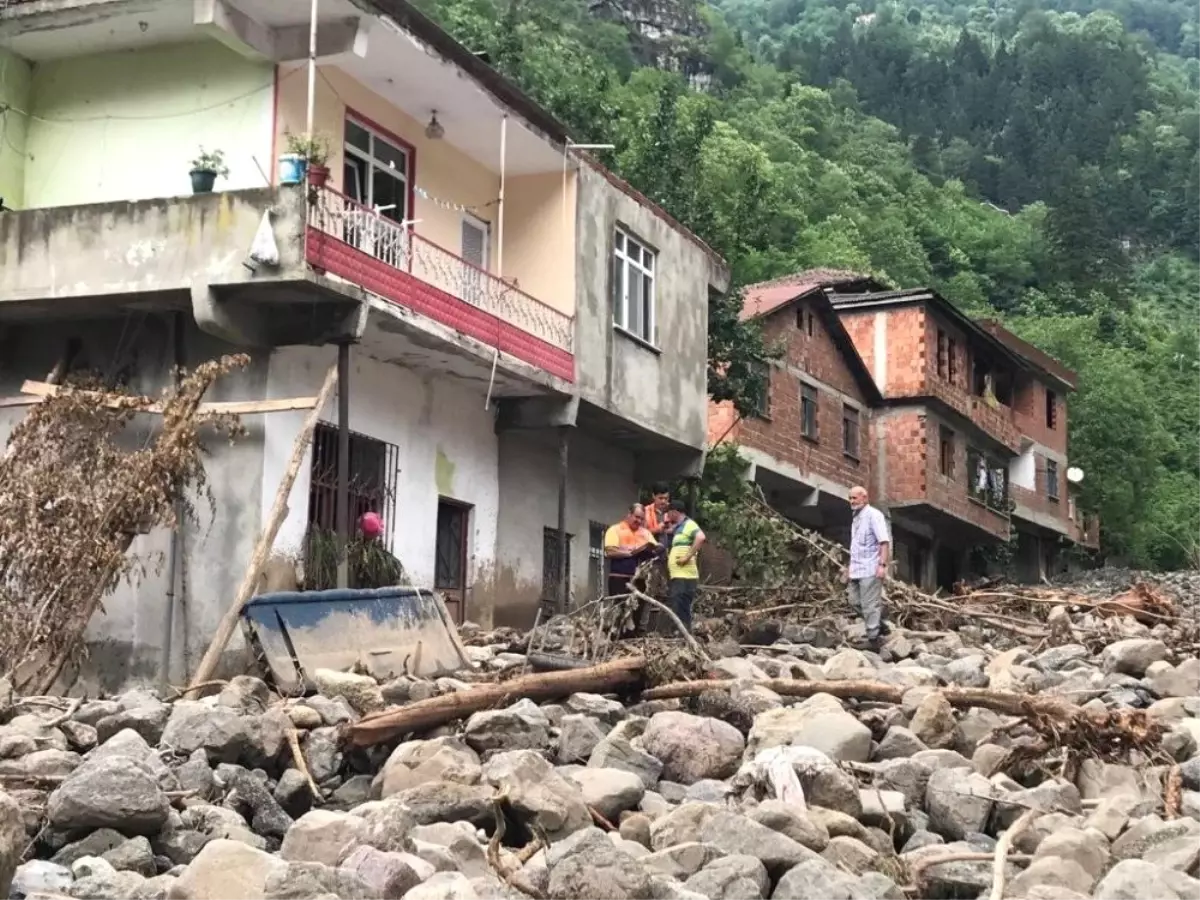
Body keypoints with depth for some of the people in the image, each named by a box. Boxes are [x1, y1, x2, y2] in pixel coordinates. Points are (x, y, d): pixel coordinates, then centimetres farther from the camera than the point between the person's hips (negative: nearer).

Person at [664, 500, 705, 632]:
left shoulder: (688, 524, -7)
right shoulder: (679, 528, 23)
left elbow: (700, 538, -25)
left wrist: (688, 557, -24)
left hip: (685, 577, -10)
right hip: (678, 577, 10)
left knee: (680, 614, -13)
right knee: (681, 613, 10)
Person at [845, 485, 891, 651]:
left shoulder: (873, 515, -8)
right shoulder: (856, 517, 17)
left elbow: (884, 542, -15)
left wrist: (882, 564, -24)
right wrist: (850, 568, 22)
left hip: (870, 569, -9)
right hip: (856, 570, 9)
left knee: (870, 606, -6)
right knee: (855, 602, 10)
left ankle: (873, 639, -1)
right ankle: (879, 627, 23)